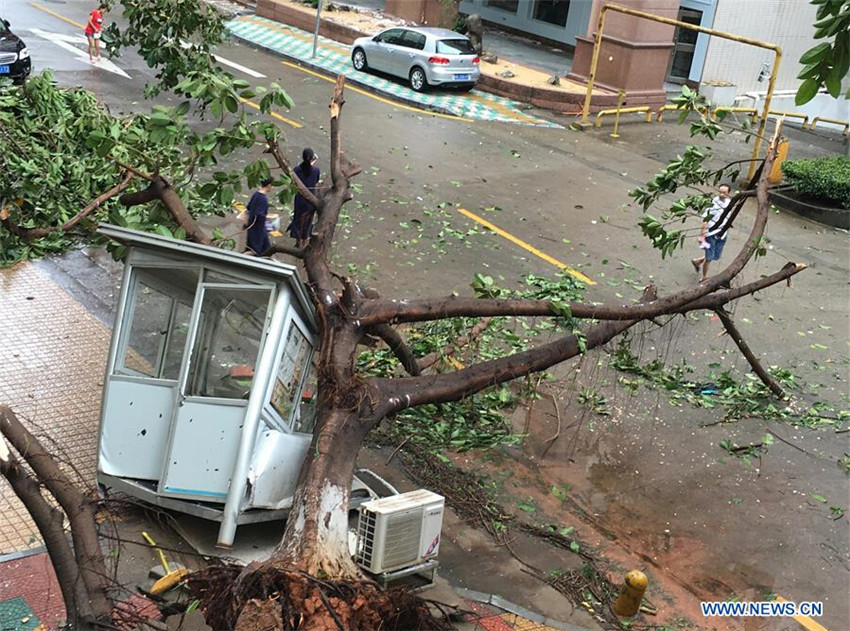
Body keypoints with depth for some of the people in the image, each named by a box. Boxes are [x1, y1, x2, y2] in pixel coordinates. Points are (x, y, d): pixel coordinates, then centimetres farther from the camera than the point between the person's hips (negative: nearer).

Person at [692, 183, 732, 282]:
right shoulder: (714, 204, -19)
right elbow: (705, 220, -19)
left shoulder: (729, 202, 1)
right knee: (709, 257, -2)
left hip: (722, 235, 7)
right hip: (711, 234, -7)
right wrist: (702, 236, -21)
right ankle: (704, 277, 17)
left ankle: (697, 261, 39)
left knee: (716, 257, 15)